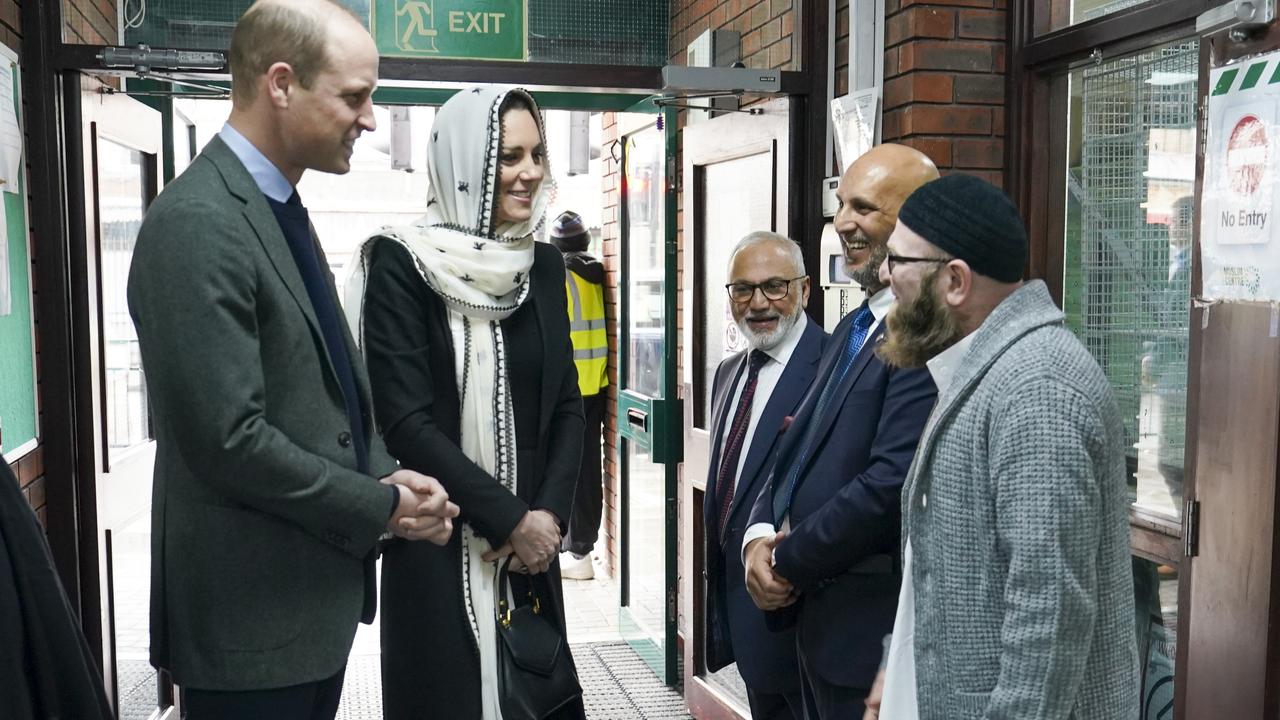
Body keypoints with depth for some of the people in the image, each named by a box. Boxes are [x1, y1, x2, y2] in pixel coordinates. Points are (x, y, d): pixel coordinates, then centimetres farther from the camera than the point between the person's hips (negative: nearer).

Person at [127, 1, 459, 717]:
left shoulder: (282, 208, 10)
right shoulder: (196, 223, -20)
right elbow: (228, 439, -25)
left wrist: (387, 474, 0)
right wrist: (379, 506, -14)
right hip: (250, 618, -9)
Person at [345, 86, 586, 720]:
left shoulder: (543, 265, 6)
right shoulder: (401, 263, -10)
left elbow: (567, 405, 8)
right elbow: (405, 422, -15)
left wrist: (548, 514, -7)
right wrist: (510, 519, -13)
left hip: (532, 542, 5)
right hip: (441, 547, -5)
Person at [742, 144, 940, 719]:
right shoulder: (853, 328, 12)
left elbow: (892, 483, -26)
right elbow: (799, 447, 14)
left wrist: (788, 559, -13)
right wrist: (761, 535, -4)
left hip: (872, 627, -9)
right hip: (816, 615, 9)